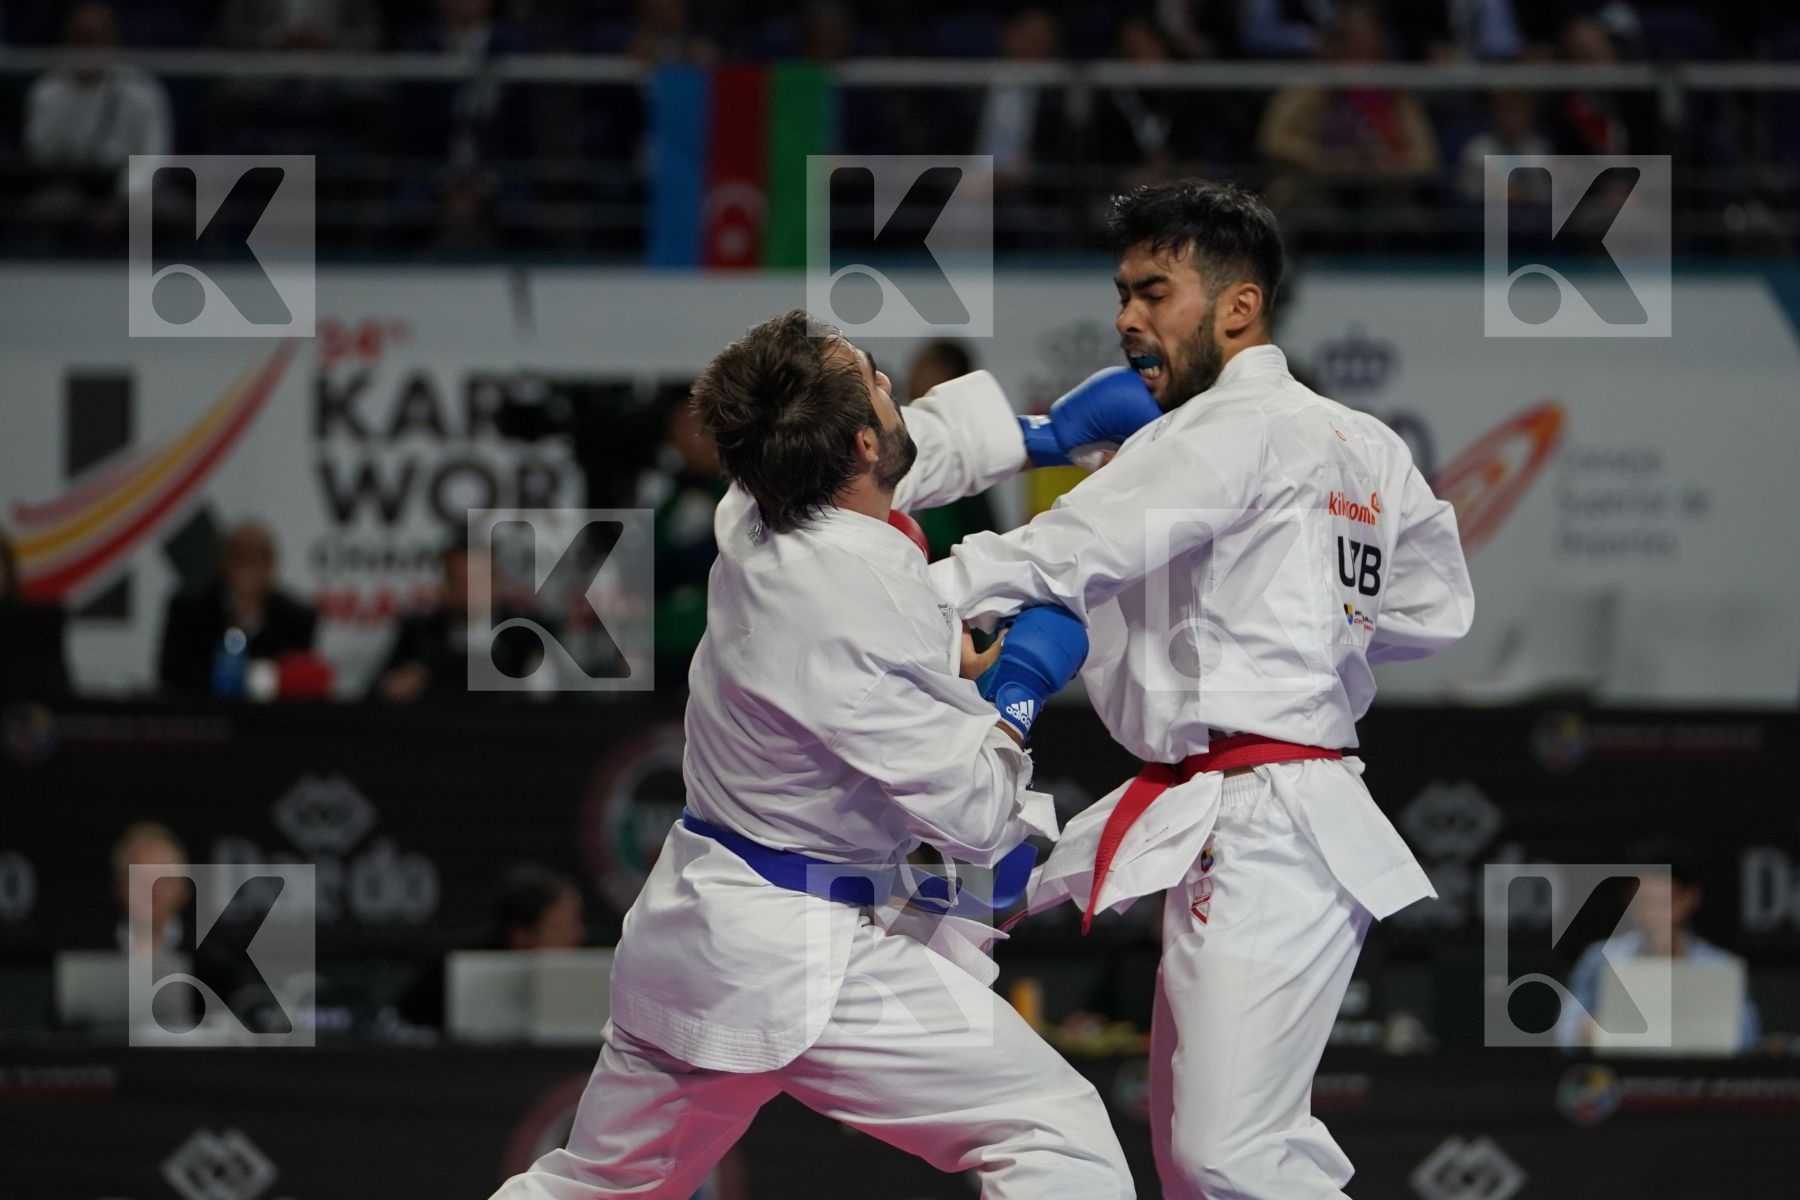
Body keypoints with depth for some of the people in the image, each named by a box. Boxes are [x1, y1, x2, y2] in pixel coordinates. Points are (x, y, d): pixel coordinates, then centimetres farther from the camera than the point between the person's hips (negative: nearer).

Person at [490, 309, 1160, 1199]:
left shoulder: (754, 520, -1)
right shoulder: (854, 614, -26)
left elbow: (915, 449, 24)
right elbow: (975, 817, -18)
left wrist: (1052, 432, 24)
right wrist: (1021, 687, -3)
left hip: (688, 936, 9)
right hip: (804, 965, -9)